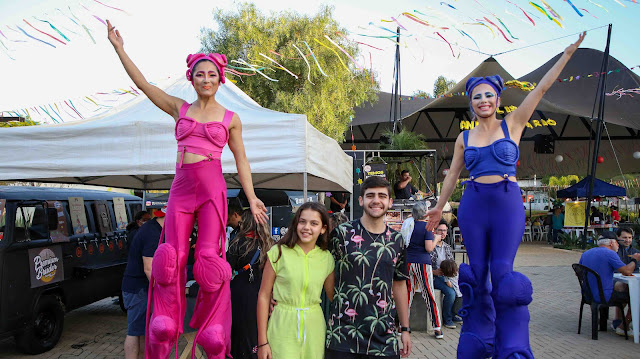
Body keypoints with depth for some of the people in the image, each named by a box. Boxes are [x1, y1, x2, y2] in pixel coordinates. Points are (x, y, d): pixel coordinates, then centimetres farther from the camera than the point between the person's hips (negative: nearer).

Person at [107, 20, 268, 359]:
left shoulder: (230, 119, 9)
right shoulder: (179, 109, 14)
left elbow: (241, 161, 11)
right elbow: (142, 83, 12)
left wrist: (251, 198, 5)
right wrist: (119, 49, 9)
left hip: (212, 190, -2)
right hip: (181, 188, 2)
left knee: (209, 260, -7)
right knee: (172, 258, -2)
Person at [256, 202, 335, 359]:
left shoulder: (326, 258, 3)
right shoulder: (279, 252, -6)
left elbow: (334, 296, 14)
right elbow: (264, 295, -4)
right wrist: (262, 342, -5)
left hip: (314, 328, 3)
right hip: (283, 327, -3)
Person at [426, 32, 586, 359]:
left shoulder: (513, 124, 6)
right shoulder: (464, 138, 11)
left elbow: (541, 89, 2)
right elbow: (452, 174, 17)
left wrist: (567, 53, -2)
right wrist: (439, 206, 17)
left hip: (508, 203, -2)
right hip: (473, 205, 3)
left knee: (503, 273, -8)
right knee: (477, 272, 7)